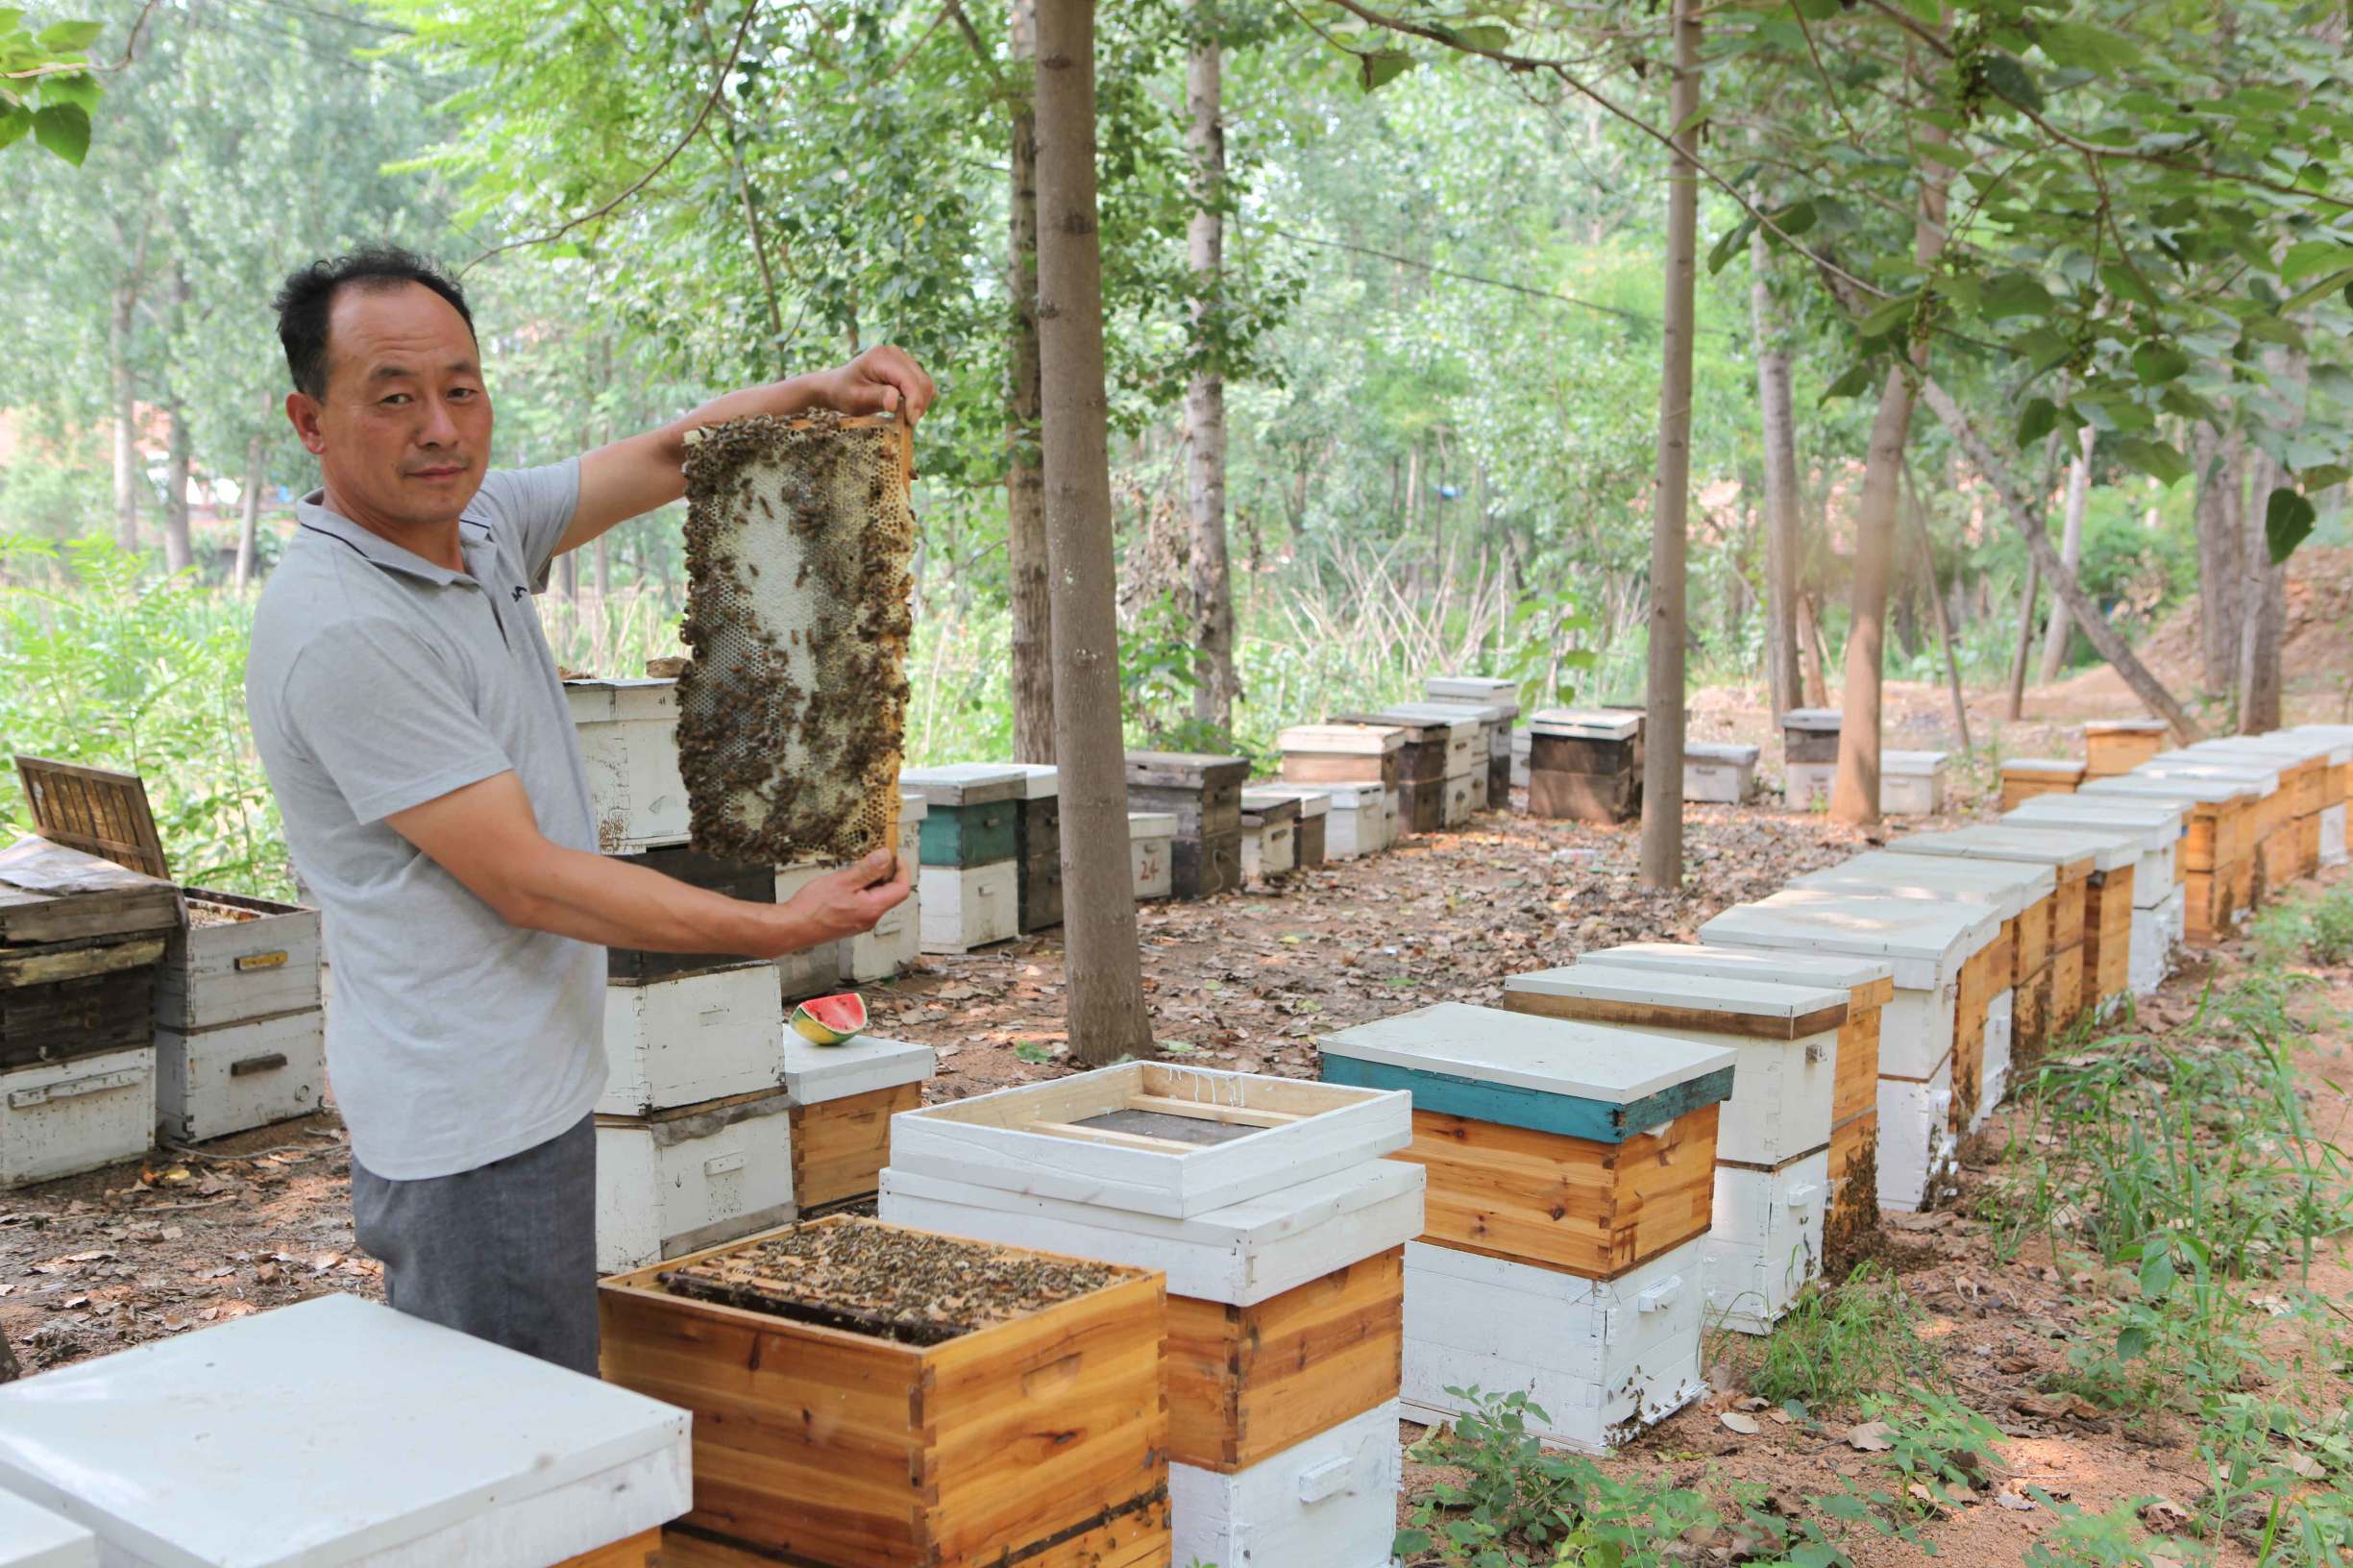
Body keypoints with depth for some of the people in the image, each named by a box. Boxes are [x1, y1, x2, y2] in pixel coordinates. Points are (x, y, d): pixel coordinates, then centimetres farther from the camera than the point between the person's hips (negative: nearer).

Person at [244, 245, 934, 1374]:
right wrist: (780, 928, -17)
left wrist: (818, 393, -2)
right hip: (471, 1130, -9)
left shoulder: (476, 520, 5)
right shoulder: (339, 632, -21)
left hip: (530, 1092, 9)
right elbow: (525, 881, -20)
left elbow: (666, 459, 17)